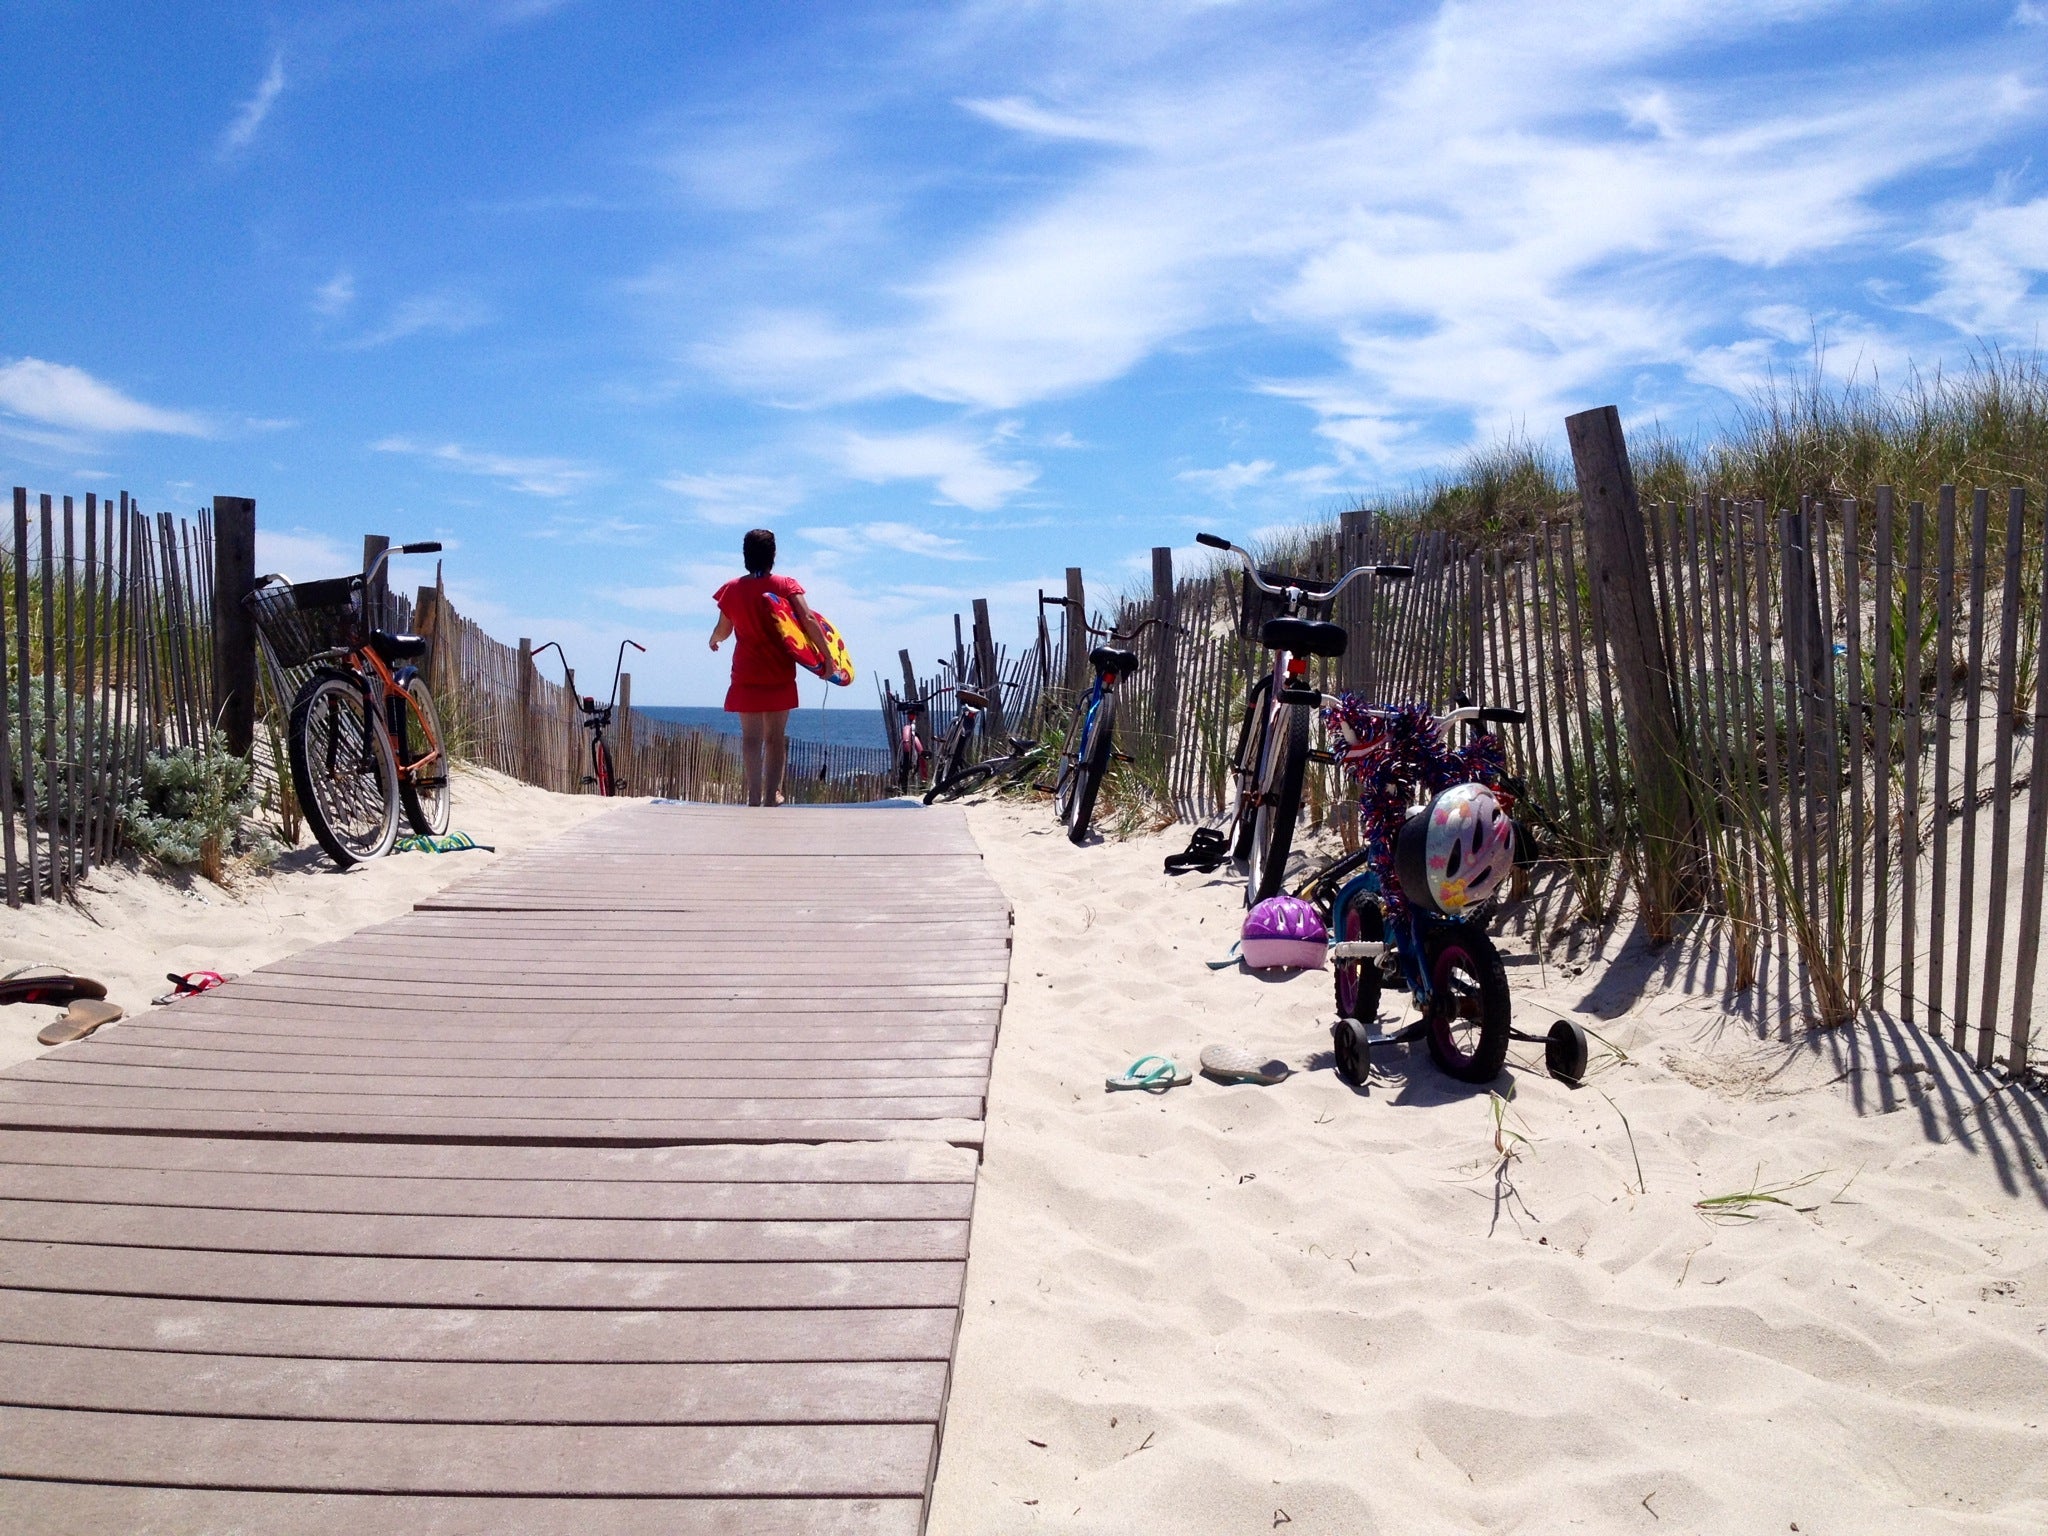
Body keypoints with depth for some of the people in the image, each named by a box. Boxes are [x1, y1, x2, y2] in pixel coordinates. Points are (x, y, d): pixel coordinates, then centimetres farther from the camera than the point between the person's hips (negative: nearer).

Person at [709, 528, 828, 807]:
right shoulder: (786, 585, -3)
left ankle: (754, 796, -11)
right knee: (776, 737, 9)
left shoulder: (732, 589, 1)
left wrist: (714, 640, 33)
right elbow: (809, 620, -13)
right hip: (780, 673, 0)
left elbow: (723, 630, 10)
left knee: (751, 738, 0)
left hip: (746, 674, 0)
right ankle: (772, 794, 7)